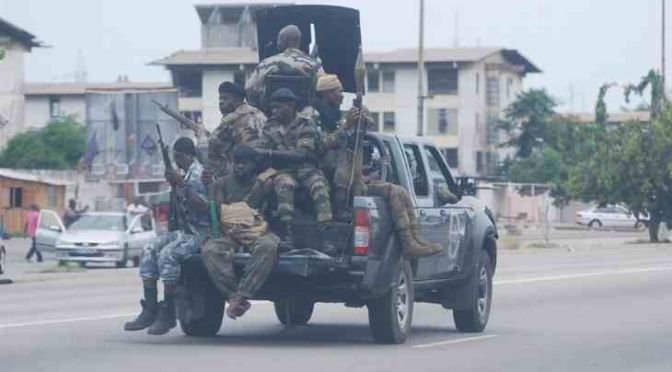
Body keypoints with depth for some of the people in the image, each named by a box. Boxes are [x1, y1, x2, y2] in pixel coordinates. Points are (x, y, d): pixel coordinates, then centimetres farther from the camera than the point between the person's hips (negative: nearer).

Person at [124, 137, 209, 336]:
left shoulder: (197, 173, -12)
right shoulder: (186, 174, 16)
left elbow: (204, 205, -22)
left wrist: (182, 184, -24)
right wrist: (174, 185, 7)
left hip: (200, 232, -10)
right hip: (185, 229, 10)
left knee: (167, 254, -29)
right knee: (149, 252, -2)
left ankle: (167, 315, -22)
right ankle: (150, 310, -8)